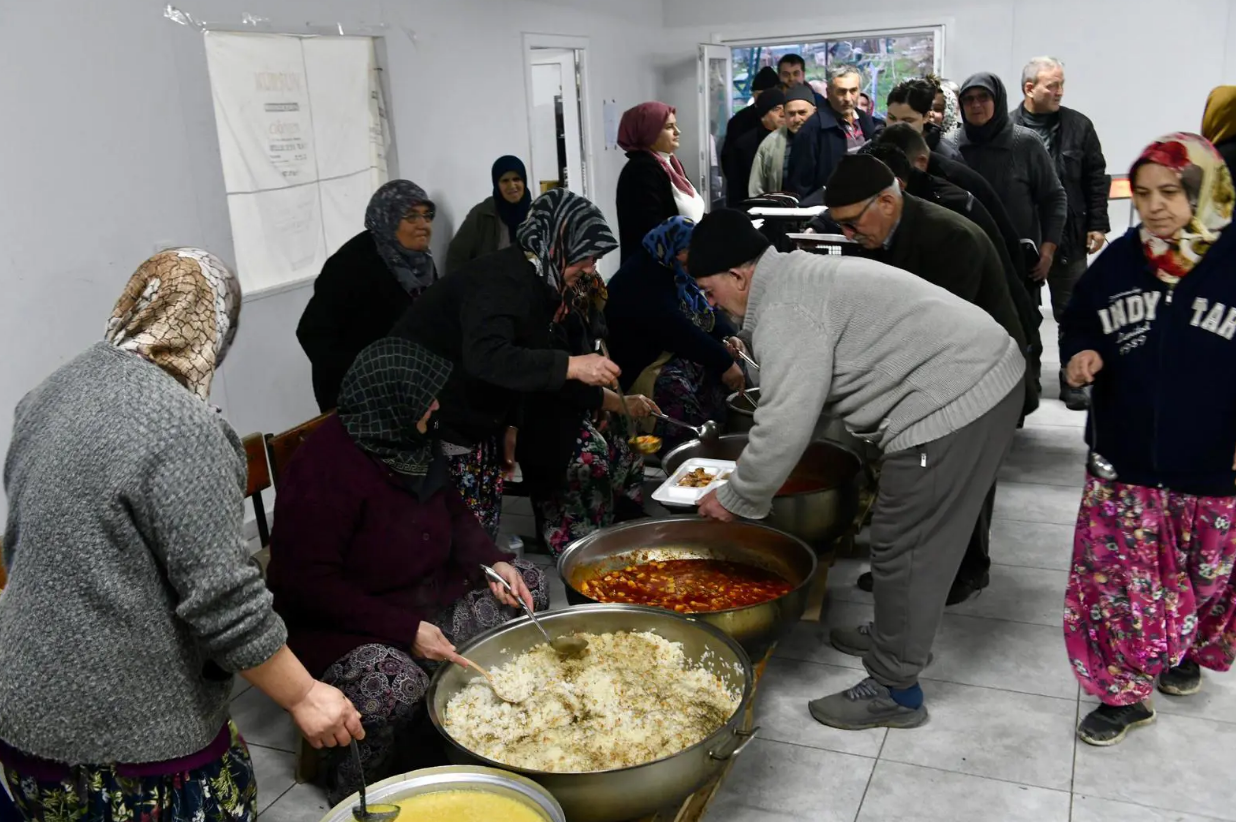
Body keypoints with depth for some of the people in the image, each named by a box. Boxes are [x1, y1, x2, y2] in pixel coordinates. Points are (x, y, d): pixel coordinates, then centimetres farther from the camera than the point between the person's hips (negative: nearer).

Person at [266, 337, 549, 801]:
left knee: (529, 586, 2)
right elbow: (308, 584, -25)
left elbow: (452, 511, 14)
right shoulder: (323, 469, -25)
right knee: (396, 687, -35)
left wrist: (491, 561, -5)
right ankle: (353, 800, -4)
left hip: (425, 596, 9)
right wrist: (405, 630, -28)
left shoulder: (411, 441, 0)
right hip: (339, 622, -8)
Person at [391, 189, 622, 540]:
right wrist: (570, 366, -43)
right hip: (428, 419, -10)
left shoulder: (535, 279, 5)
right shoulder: (502, 279, -26)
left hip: (470, 419, 10)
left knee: (483, 530, 13)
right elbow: (486, 357, -42)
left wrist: (509, 425, 9)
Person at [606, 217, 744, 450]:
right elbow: (677, 332, -27)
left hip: (684, 354, 10)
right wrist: (724, 363, -24)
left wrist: (729, 338, -10)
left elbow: (708, 310, 11)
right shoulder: (639, 281, -19)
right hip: (644, 366, -10)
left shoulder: (674, 272, 11)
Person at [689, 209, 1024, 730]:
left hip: (952, 402, -11)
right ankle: (900, 635, 40)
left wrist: (735, 499, -7)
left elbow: (785, 426, -20)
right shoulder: (799, 276, 18)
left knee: (903, 547, 0)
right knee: (913, 538, 23)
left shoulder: (785, 310, -15)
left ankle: (895, 691, 13)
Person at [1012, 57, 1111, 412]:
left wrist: (1097, 225, 0)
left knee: (1072, 314, 6)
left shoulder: (1078, 125, 3)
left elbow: (1096, 179, 5)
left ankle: (1073, 383, 17)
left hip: (1069, 237, 1)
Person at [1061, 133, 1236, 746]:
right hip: (1126, 460, 2)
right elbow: (1078, 322, 15)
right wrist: (1082, 354, -7)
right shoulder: (1119, 260, 1)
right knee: (1117, 579, 3)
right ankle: (1125, 691, 20)